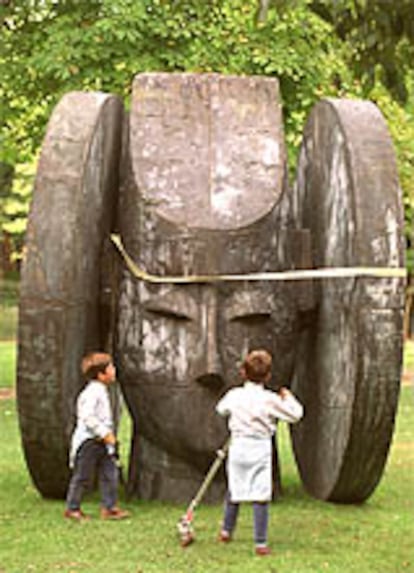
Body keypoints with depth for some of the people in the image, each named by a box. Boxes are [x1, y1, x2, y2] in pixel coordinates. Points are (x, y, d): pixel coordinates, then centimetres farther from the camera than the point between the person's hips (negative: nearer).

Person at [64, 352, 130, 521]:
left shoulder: (102, 391, 13)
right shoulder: (91, 393, -19)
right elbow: (87, 417, -27)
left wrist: (108, 433, 14)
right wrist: (105, 433, -24)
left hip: (102, 443, 9)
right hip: (88, 441, -9)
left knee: (110, 473, 6)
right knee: (82, 476, 1)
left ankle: (109, 507, 12)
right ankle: (72, 508, 13)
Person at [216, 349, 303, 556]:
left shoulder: (234, 395, -1)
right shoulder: (270, 399, -11)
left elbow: (221, 409, 20)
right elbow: (295, 415, -3)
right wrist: (288, 398, 13)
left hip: (238, 447, 4)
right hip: (260, 448, -3)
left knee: (234, 491, 20)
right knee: (261, 496, -2)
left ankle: (226, 531, 37)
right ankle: (260, 543, -2)